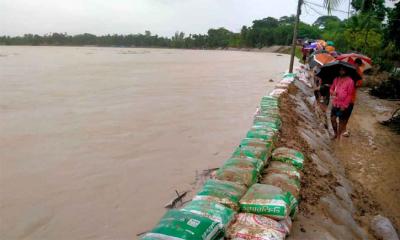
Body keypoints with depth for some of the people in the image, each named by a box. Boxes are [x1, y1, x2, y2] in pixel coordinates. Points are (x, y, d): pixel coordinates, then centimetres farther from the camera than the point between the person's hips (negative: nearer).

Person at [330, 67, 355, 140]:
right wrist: (332, 92, -10)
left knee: (341, 121, 7)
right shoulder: (336, 79, 3)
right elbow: (331, 88, 15)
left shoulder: (350, 81, -14)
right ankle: (335, 133, 27)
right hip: (335, 104, 5)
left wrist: (344, 105, -14)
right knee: (333, 118, 8)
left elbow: (350, 95, -13)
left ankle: (339, 136, 21)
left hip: (344, 106, -5)